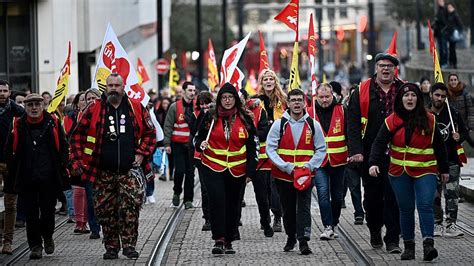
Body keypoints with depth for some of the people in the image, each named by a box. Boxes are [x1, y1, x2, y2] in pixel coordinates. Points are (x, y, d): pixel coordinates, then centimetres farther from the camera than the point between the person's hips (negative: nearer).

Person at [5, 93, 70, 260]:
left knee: (48, 210, 5)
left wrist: (62, 167, 1)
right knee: (31, 213, 1)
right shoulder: (18, 125, 3)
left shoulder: (53, 123, 2)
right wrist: (13, 171, 3)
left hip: (49, 177, 0)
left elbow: (63, 146, 8)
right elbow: (9, 151, 9)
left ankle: (47, 236, 30)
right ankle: (35, 246, 9)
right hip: (26, 178, 1)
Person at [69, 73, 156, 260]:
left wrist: (141, 153, 1)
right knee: (106, 211, 5)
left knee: (131, 206, -15)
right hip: (104, 172, 1)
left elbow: (150, 132, 12)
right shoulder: (94, 109, 4)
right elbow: (78, 135, 6)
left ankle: (129, 245, -6)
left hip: (130, 169, -1)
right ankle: (111, 247, 17)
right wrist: (76, 160, -3)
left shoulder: (136, 108, 7)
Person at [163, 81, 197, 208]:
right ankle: (177, 192, 19)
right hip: (178, 144, -2)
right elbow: (168, 126, -3)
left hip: (192, 144, 2)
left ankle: (188, 199, 8)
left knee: (190, 172, 2)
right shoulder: (175, 107, -2)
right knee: (180, 170, -7)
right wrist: (167, 144, -9)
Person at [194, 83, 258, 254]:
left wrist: (250, 171, 3)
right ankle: (218, 240, -16)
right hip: (213, 168, -2)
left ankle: (228, 241, 22)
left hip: (237, 170, 2)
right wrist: (200, 144, -13)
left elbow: (253, 146, 7)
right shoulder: (211, 117, 1)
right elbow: (198, 137, 11)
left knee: (233, 205, 9)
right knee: (217, 200, -19)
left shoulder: (245, 118, 3)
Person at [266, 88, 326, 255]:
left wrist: (310, 166, -9)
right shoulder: (279, 124, 1)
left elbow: (321, 149, 7)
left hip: (306, 175, -1)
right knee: (288, 209, 12)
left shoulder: (313, 125, 3)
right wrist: (286, 166, -13)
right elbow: (270, 149, -2)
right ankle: (291, 237, 30)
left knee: (304, 207, -11)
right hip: (283, 175, 1)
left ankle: (303, 241, -15)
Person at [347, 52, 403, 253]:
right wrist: (356, 151, -11)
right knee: (372, 196, 11)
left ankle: (392, 239, -1)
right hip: (370, 154, 1)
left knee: (394, 196, -5)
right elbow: (353, 123, -1)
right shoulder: (362, 92, 2)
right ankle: (375, 232, 31)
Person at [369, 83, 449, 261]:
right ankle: (409, 246, 13)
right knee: (406, 210, 6)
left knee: (425, 206, -15)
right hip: (400, 173, 1)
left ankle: (428, 244, -20)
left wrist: (444, 169, 15)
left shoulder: (429, 120, 2)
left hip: (425, 171, -1)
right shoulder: (392, 121, 1)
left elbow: (439, 146, 11)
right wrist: (373, 163, -20)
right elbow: (379, 144, -5)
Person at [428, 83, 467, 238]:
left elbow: (464, 131, 13)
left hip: (451, 161, 0)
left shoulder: (453, 113, 3)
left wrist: (459, 137, -7)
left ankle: (451, 224, -1)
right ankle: (437, 224, 13)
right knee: (434, 195, 2)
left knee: (452, 194, -6)